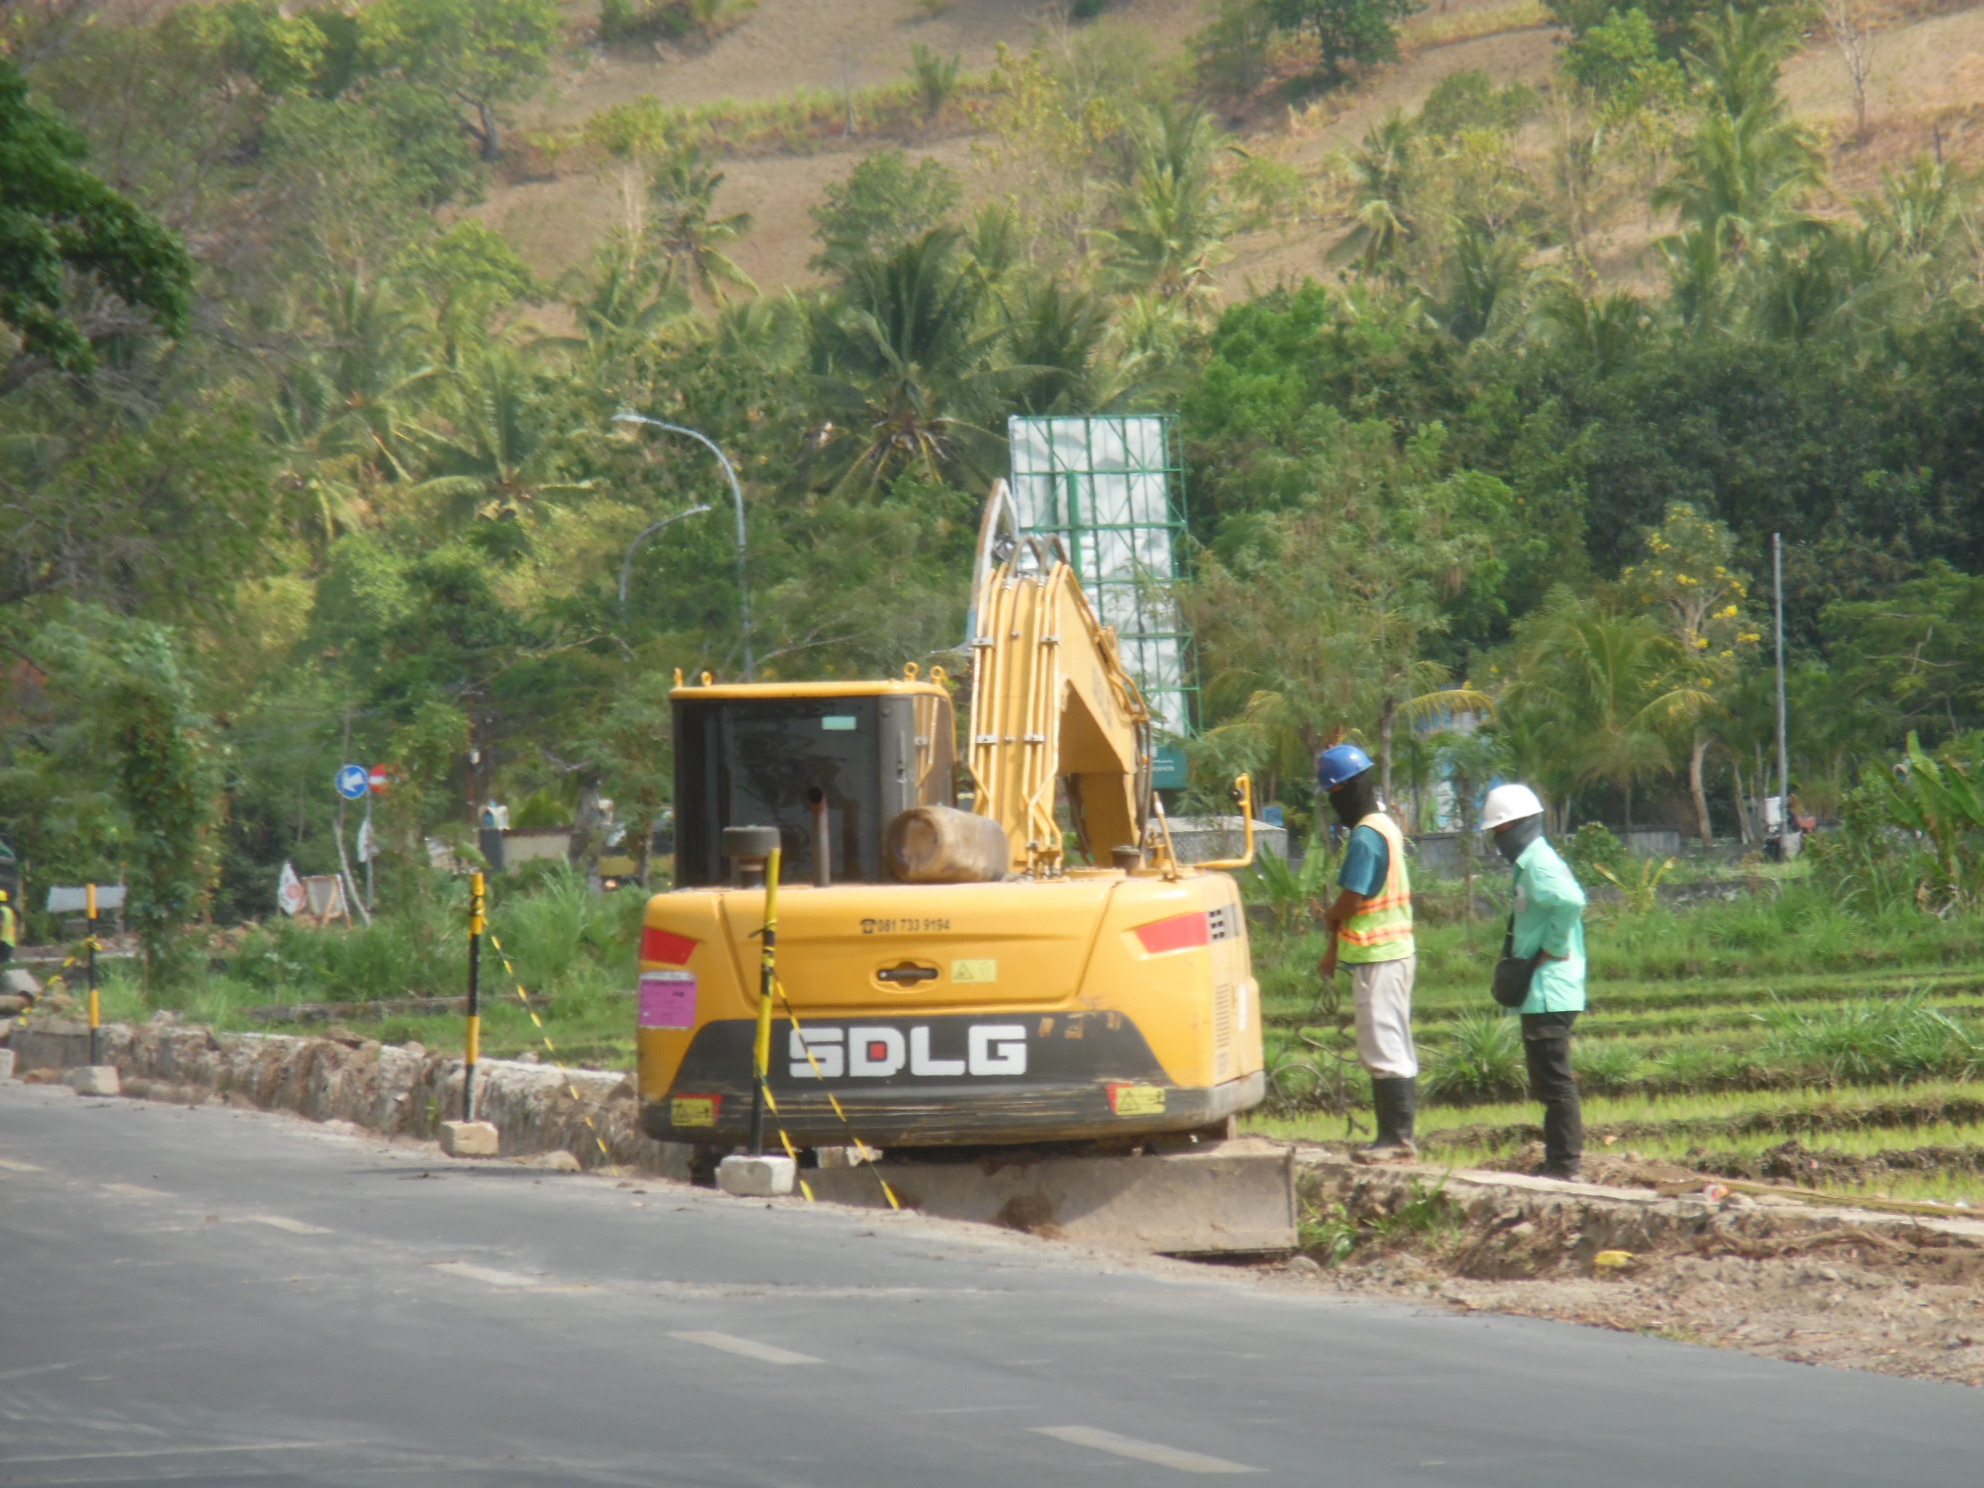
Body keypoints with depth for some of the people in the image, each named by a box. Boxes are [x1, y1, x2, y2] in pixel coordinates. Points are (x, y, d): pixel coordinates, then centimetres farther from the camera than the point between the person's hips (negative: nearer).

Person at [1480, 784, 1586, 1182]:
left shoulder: (1539, 863, -15)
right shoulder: (1531, 862, 17)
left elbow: (1569, 901, -33)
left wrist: (1553, 949, -22)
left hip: (1548, 994, -11)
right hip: (1543, 990, 11)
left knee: (1554, 1081, -8)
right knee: (1550, 1081, 14)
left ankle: (1564, 1164, -6)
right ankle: (1562, 1160, 18)